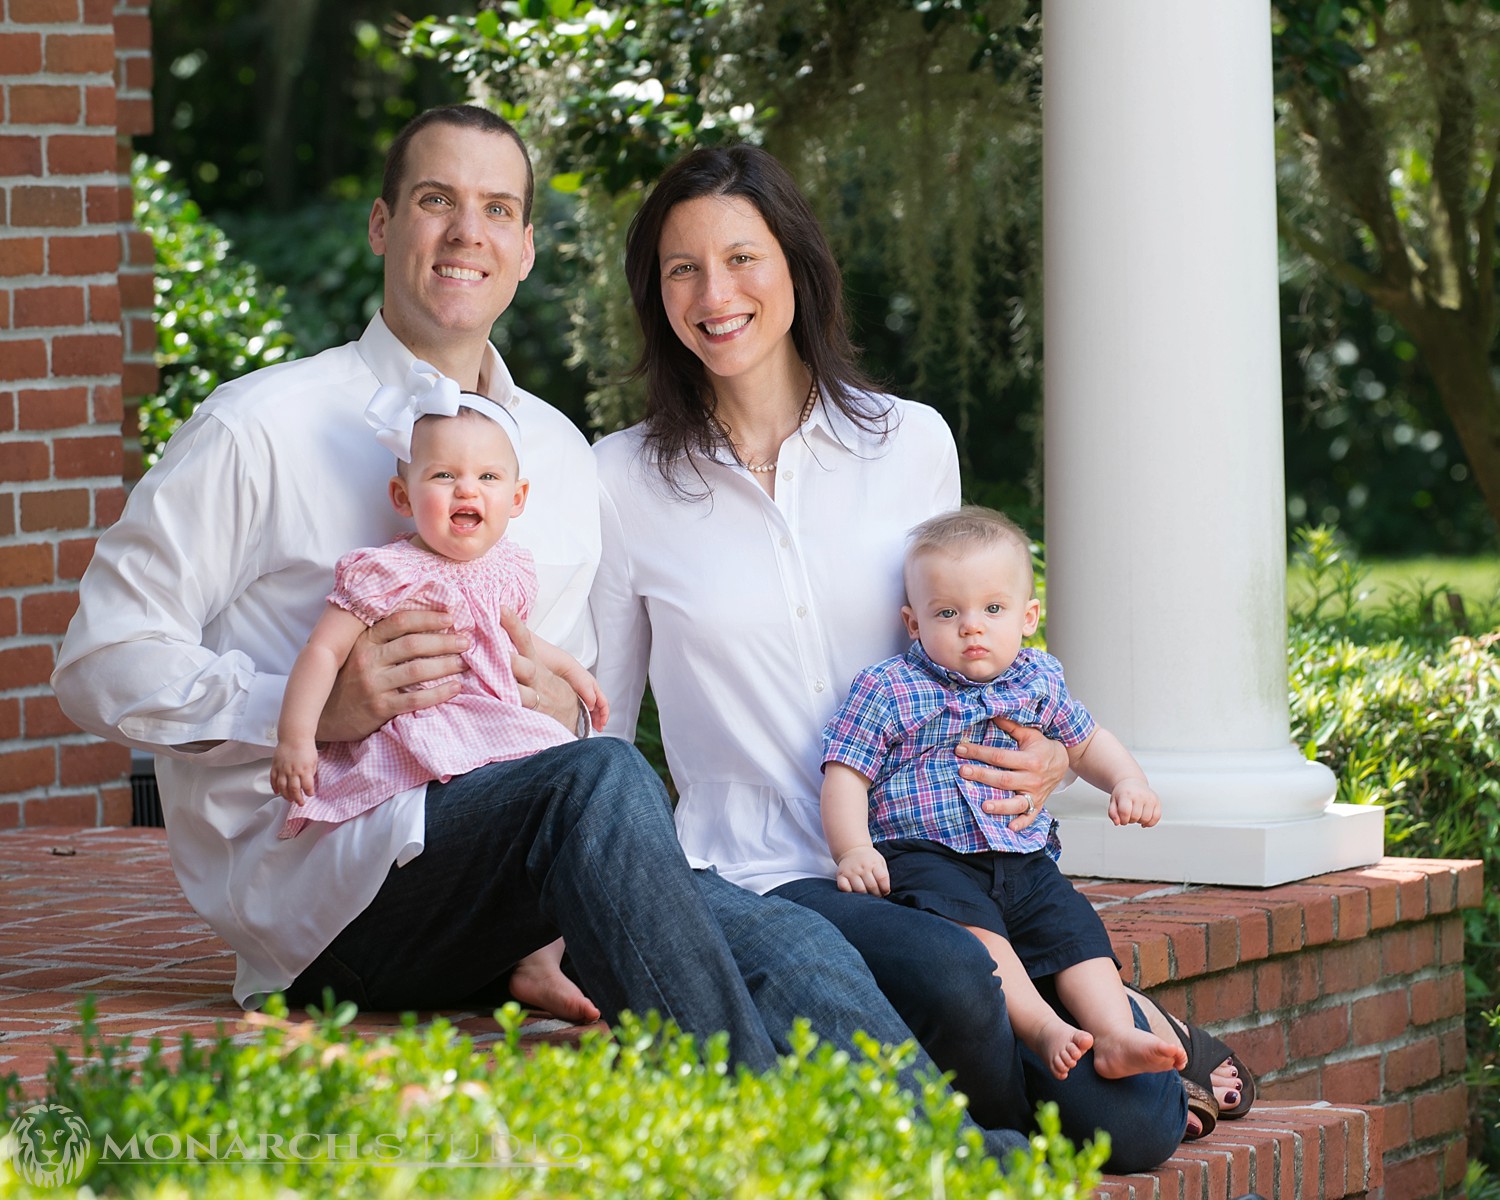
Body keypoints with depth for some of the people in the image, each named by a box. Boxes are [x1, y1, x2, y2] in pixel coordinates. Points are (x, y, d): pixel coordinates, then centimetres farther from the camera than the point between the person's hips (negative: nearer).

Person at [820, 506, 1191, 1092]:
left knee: (1076, 927, -16)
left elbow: (1085, 741, 31)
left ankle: (1115, 1034, -24)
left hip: (1025, 861, 5)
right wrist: (853, 850, -18)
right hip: (929, 859, -5)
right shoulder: (886, 690, 0)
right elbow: (845, 777, -3)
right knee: (973, 930, -32)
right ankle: (1042, 1027, -44)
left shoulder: (1039, 680, 13)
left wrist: (1128, 781, 12)